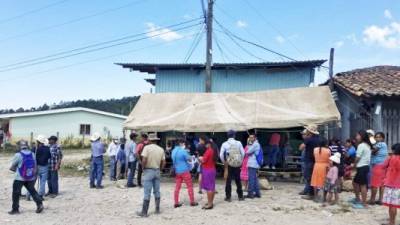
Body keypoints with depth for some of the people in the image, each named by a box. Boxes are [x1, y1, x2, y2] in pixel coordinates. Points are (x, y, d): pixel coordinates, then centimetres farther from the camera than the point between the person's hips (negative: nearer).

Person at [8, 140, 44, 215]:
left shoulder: (18, 155, -13)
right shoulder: (32, 154, 0)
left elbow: (12, 167, -2)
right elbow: (35, 166, 5)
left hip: (19, 178, -4)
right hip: (31, 178, 4)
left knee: (16, 193, 9)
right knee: (32, 191, 15)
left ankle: (15, 209, 15)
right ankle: (40, 204, 2)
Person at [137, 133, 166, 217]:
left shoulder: (147, 147, -10)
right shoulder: (161, 149, 5)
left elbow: (144, 160, -19)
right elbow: (163, 163, 5)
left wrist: (143, 168, -4)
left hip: (148, 171, -4)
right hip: (157, 171, 5)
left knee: (147, 193, -2)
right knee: (157, 191, 14)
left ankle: (144, 212, 3)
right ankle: (157, 209, 21)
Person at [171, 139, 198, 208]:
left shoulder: (173, 151, 8)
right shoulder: (183, 151, -16)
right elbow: (189, 159, -8)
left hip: (177, 171, 7)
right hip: (184, 171, -7)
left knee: (177, 187, 8)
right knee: (190, 186, 5)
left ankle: (176, 203, 9)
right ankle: (192, 202, 9)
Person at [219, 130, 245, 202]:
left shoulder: (225, 144, -4)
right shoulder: (238, 143, -2)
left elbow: (221, 155, -8)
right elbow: (243, 153, -3)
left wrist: (224, 162, 6)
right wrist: (240, 161, 10)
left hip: (229, 165, -1)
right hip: (238, 164, 1)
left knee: (228, 181, 6)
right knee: (238, 180, 13)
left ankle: (228, 197, 8)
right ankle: (240, 196, 20)